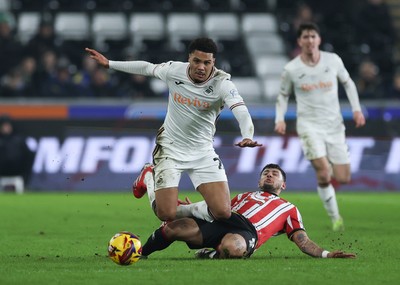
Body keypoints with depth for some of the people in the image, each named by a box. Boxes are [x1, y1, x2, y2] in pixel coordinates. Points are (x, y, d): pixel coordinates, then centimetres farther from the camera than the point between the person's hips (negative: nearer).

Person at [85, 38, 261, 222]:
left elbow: (241, 111, -35)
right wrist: (109, 64, 19)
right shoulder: (174, 70, -12)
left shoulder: (222, 83, -19)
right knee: (166, 215, -7)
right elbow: (146, 68, 9)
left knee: (223, 212, -15)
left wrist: (247, 137, -56)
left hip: (203, 152, 0)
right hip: (170, 149, 0)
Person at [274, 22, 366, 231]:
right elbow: (283, 95, 11)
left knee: (343, 179, 0)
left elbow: (348, 83, 15)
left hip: (334, 125, 3)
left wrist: (356, 108, 4)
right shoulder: (291, 69, -4)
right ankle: (335, 218, -5)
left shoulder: (333, 60, 0)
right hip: (309, 125, -3)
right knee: (323, 175, -21)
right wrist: (280, 118, -5)